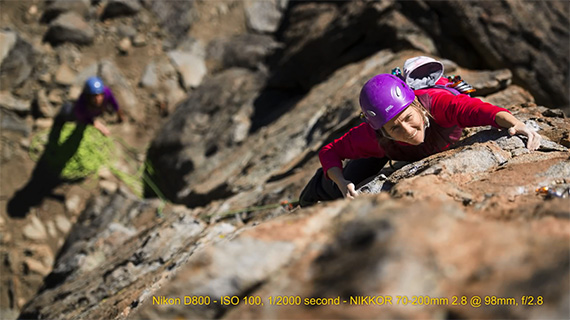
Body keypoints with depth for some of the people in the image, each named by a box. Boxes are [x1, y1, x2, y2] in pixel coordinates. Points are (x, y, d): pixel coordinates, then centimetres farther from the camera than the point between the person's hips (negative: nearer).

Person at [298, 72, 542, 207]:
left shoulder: (434, 102, -51)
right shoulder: (374, 136, -43)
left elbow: (478, 110, -67)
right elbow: (329, 151, -29)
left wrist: (515, 124, -86)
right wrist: (342, 184, -47)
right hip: (386, 145, -1)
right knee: (346, 193, 2)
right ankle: (320, 185, 38)